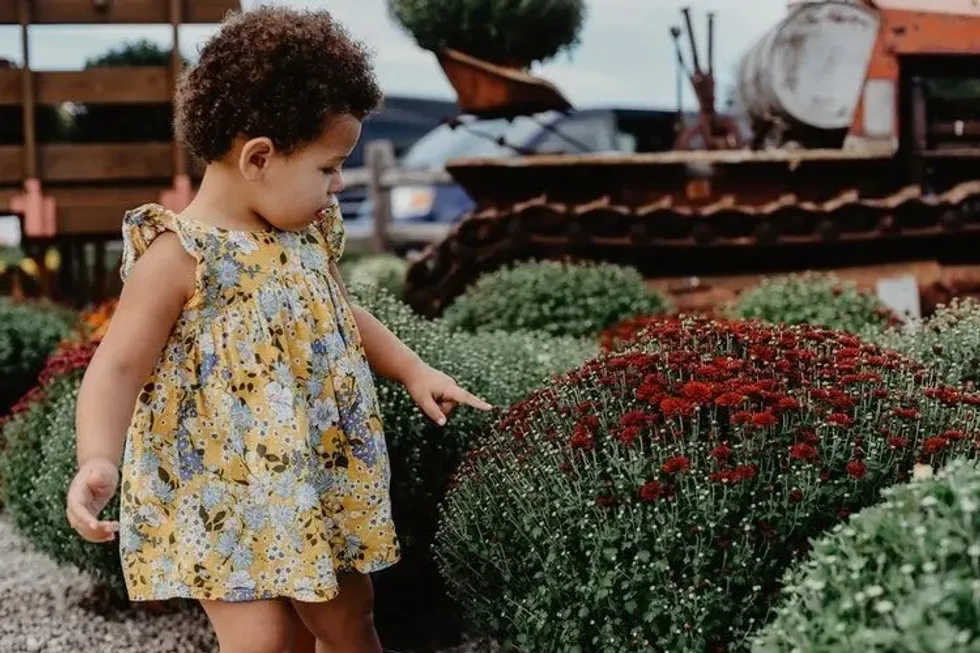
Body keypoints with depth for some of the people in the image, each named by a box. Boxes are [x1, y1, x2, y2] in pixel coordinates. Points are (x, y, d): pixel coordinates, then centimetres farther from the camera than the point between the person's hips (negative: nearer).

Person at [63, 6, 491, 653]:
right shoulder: (179, 256, -18)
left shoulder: (307, 234, 4)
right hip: (219, 494, -7)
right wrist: (98, 460, -35)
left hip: (317, 484, 7)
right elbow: (118, 369, -20)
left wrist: (413, 370, 17)